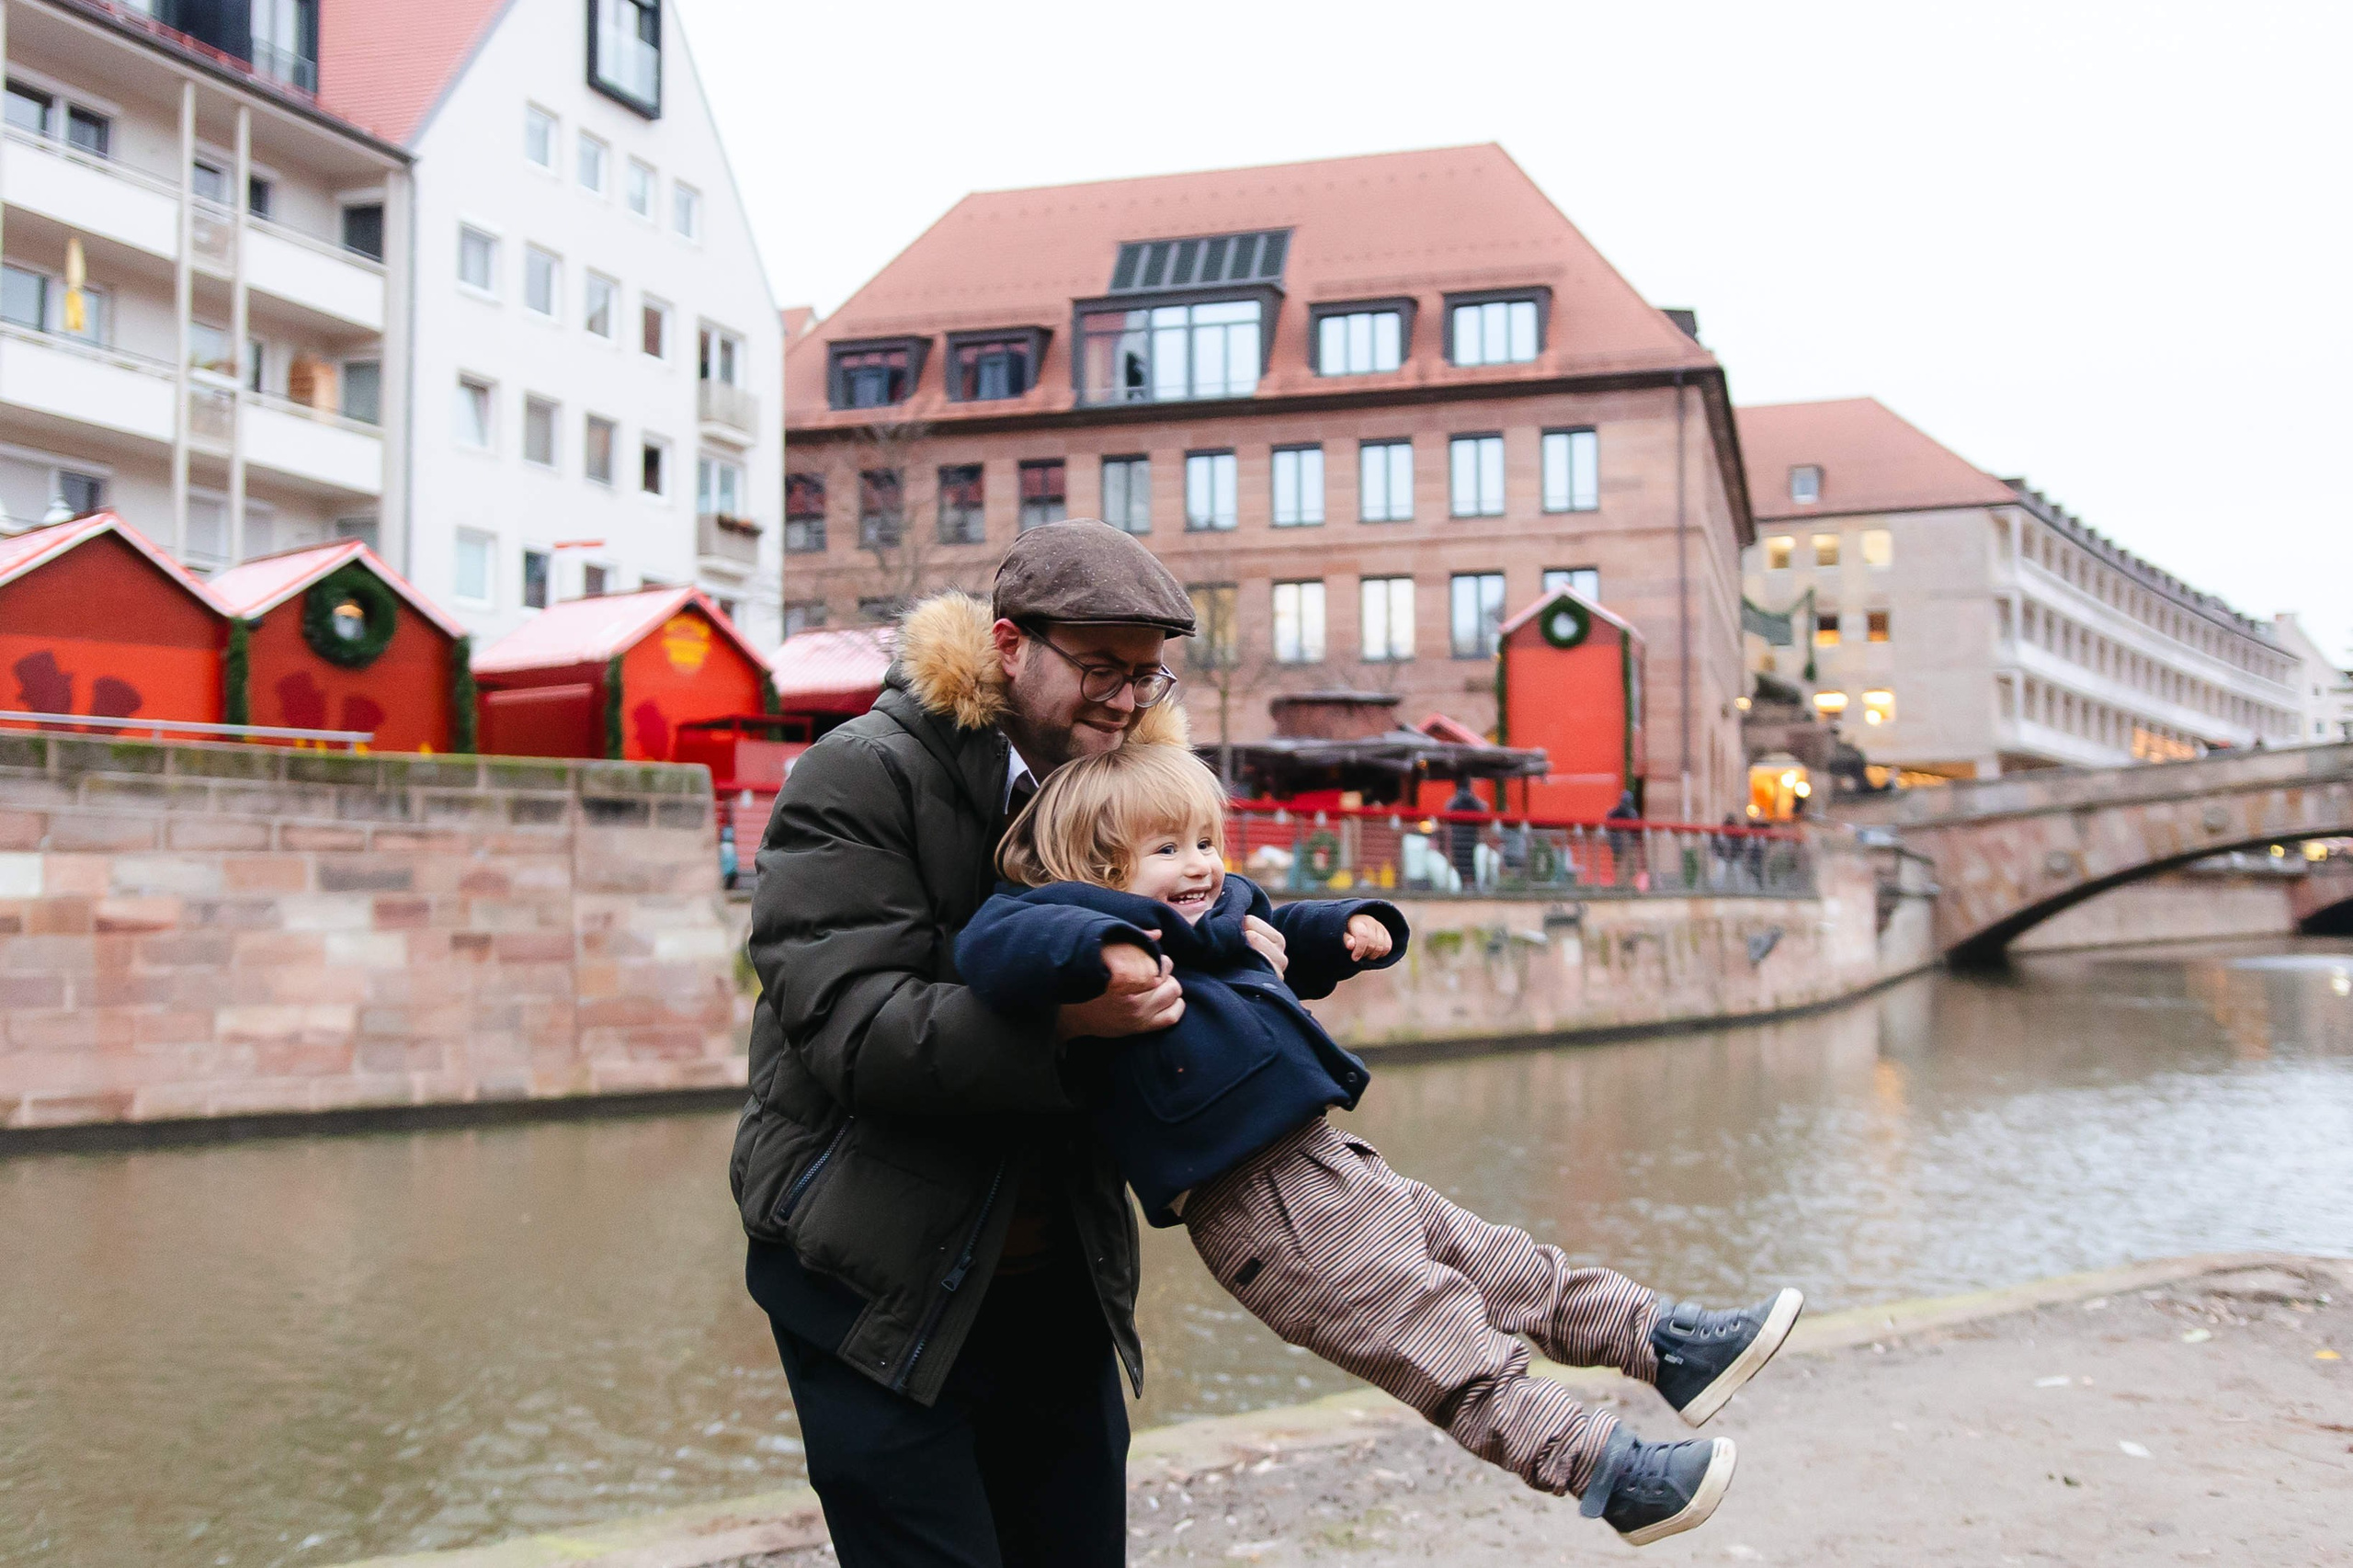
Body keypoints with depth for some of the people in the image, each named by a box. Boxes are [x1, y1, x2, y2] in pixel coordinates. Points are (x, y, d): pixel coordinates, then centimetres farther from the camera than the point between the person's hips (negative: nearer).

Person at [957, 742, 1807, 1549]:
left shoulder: (1226, 913, 17)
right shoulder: (1099, 925, -11)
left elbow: (1286, 938, 37)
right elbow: (993, 943, -29)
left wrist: (1349, 927, 18)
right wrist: (1103, 951, -43)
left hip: (1323, 1153, 10)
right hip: (1257, 1212, -10)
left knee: (1487, 1258, 14)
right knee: (1436, 1334, -9)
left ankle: (1665, 1341, 22)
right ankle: (1606, 1472, -6)